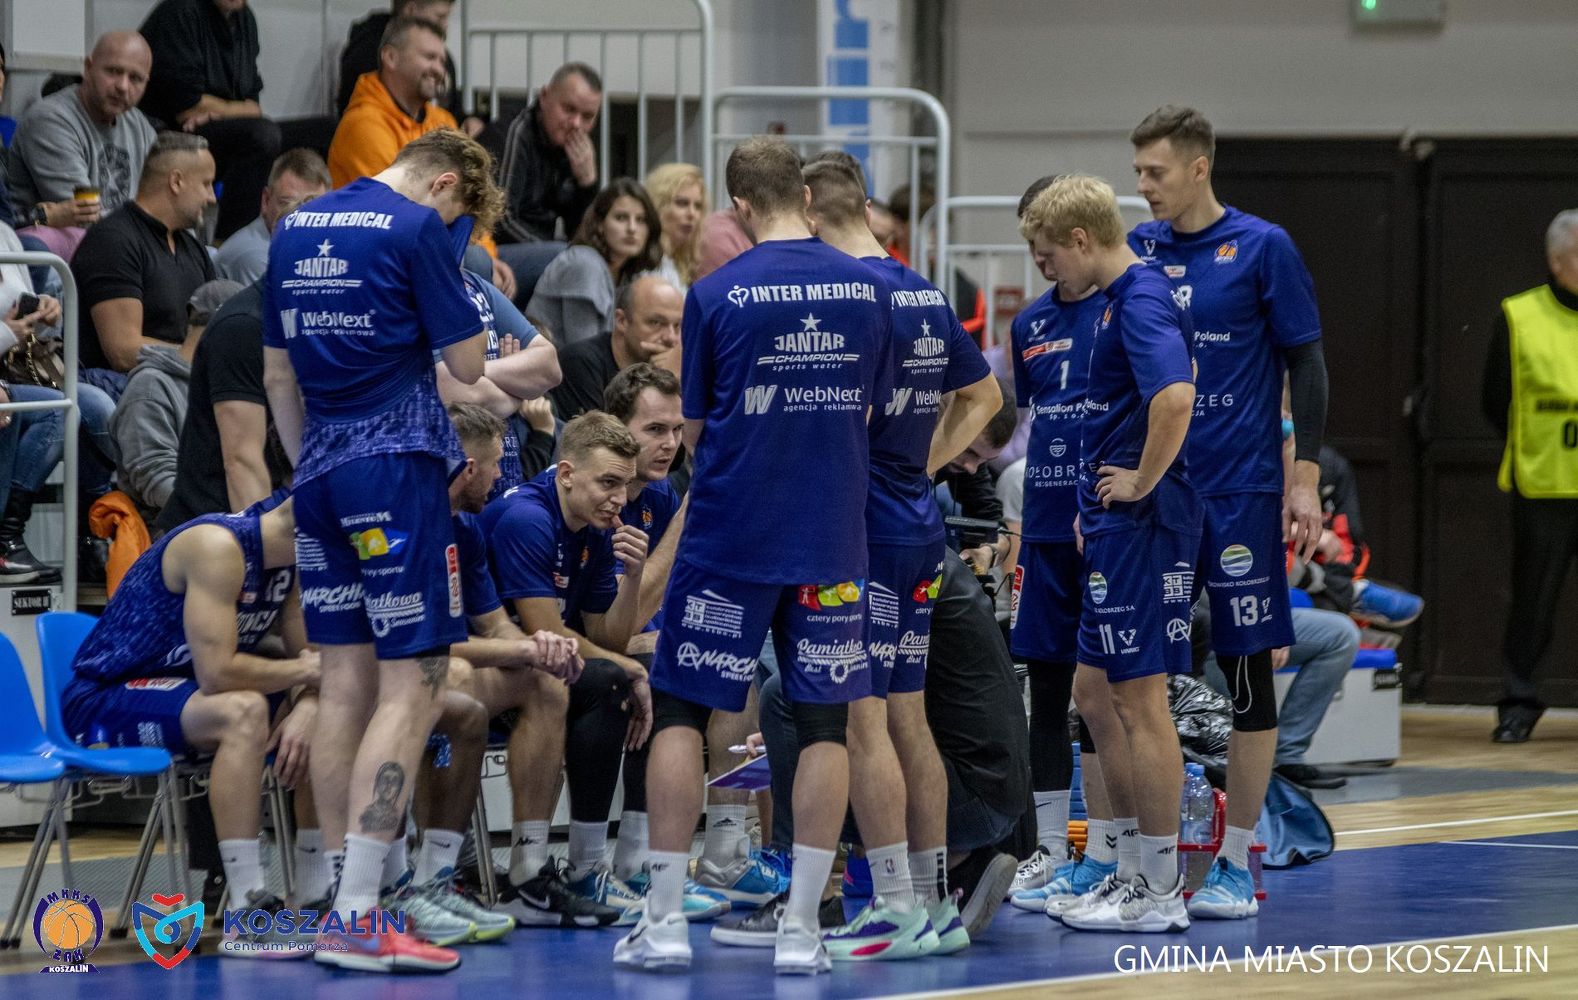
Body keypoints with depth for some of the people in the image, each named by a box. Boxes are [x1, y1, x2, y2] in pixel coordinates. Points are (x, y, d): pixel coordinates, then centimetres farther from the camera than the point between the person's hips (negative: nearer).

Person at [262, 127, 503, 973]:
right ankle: (356, 919, -14)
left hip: (321, 472, 8)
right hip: (397, 464, -8)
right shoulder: (419, 230, -9)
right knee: (412, 689, -7)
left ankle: (344, 903, 12)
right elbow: (467, 363, -5)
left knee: (345, 686, 11)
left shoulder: (295, 229, 13)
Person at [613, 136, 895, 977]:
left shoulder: (717, 294, -8)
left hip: (730, 532, -2)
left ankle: (664, 919, 4)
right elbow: (870, 410, 11)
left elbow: (695, 431, 1)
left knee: (681, 710, 7)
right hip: (831, 535, 2)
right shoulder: (867, 289, 1)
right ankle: (802, 927, 3)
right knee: (824, 723, 6)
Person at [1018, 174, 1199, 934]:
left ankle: (1160, 893, 0)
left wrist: (1143, 481, -21)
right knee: (1094, 692, 15)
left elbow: (1175, 396, -34)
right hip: (1117, 529, 11)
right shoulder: (1123, 299, 15)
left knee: (1140, 698, -5)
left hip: (1141, 525, -11)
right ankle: (1133, 871, 21)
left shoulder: (1140, 302, -17)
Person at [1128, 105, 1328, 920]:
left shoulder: (1262, 249, -3)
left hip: (1239, 494, -4)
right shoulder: (1138, 251, 8)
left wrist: (1305, 479, -8)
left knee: (1247, 670, 0)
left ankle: (1236, 864, 6)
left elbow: (1306, 365, -1)